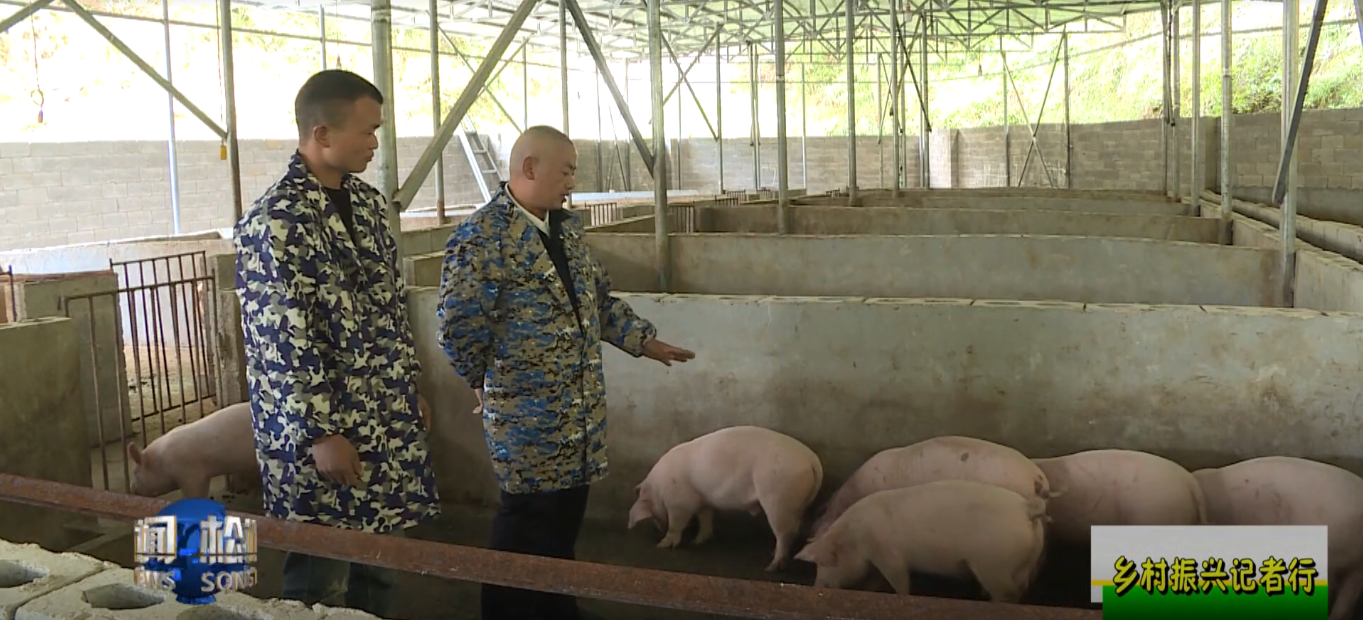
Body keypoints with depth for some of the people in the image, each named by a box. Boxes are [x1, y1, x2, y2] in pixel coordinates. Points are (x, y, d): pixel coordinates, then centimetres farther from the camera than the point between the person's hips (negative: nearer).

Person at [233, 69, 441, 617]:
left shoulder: (366, 201, 8)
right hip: (325, 430, -7)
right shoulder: (275, 221, -17)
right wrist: (321, 432, -19)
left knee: (380, 563, 15)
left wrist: (410, 388, 18)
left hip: (388, 422, 8)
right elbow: (282, 341, -19)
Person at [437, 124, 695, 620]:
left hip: (581, 407, 8)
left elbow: (599, 297, 21)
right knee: (529, 516, 3)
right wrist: (491, 381, -6)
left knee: (567, 513, 17)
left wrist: (642, 339, 15)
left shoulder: (567, 227, 10)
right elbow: (458, 328, -18)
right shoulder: (481, 237, -17)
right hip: (527, 411, -8)